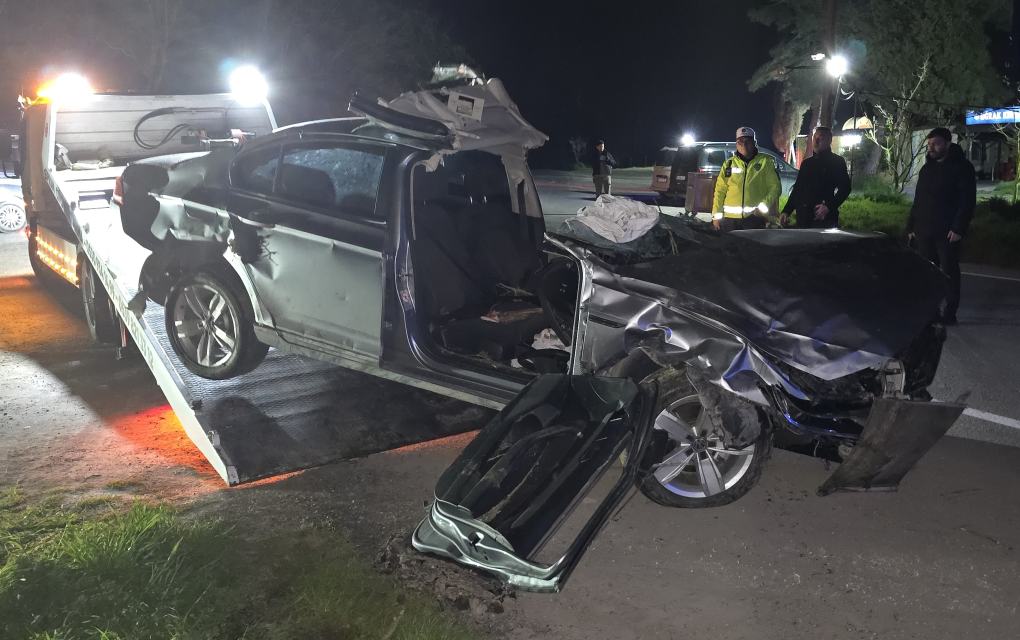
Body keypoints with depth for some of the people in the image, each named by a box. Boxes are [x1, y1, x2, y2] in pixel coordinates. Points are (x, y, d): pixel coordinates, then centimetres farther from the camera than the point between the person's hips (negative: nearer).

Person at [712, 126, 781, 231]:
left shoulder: (765, 162, 7)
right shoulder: (729, 163, 13)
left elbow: (775, 186, 2)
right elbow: (720, 190, 11)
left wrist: (764, 206, -13)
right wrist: (717, 214, 2)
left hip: (755, 216, -2)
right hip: (730, 217, 2)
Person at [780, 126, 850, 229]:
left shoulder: (837, 162, 4)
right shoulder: (806, 163, 20)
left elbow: (844, 188, -5)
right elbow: (797, 188, 22)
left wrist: (829, 206, -19)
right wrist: (786, 211, 10)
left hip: (824, 219, -6)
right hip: (803, 218, 6)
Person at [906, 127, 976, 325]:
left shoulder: (961, 167, -3)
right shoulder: (926, 168, 16)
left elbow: (968, 200, -10)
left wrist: (959, 228, -19)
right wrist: (911, 226, 12)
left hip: (948, 232, -6)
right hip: (924, 231, 6)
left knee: (949, 271, 0)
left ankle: (949, 313, 5)